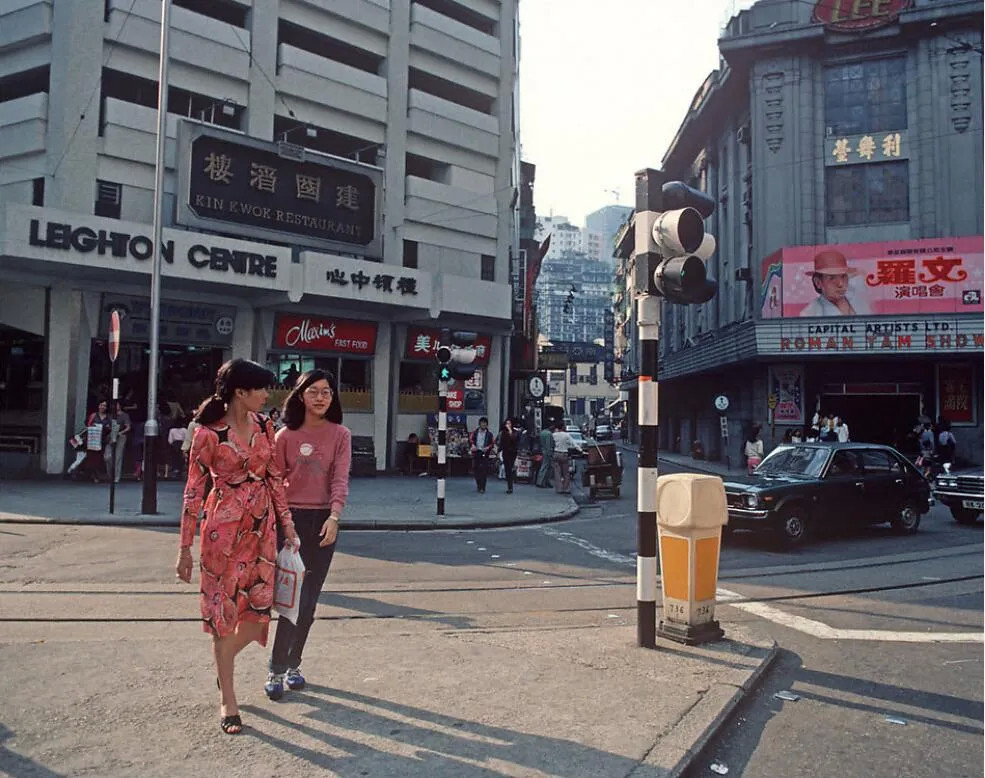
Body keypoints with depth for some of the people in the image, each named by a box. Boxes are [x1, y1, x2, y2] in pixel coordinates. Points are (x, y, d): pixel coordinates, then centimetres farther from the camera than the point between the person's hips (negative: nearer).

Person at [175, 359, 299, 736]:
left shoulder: (264, 427, 4)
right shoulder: (209, 433, -11)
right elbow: (194, 490, -7)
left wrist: (286, 521, 6)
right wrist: (185, 548, -6)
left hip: (262, 527, 5)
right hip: (224, 528, -5)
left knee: (258, 610, 6)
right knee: (223, 609, 5)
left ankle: (223, 664, 37)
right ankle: (228, 700, 18)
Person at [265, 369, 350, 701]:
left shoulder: (340, 435, 1)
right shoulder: (285, 435, 0)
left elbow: (340, 479, -8)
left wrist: (334, 516, -22)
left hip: (323, 520, 2)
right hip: (290, 518, -1)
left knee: (309, 598, 10)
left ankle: (293, 664, 25)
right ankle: (276, 669, 9)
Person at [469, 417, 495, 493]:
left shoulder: (489, 434, 3)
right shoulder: (475, 431, 6)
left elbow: (493, 443, 7)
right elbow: (470, 439, 3)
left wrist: (488, 447, -11)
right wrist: (472, 445, -16)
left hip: (484, 453, -2)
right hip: (476, 452, 2)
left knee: (483, 470, -7)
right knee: (475, 469, 6)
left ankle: (482, 488, -3)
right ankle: (478, 484, 26)